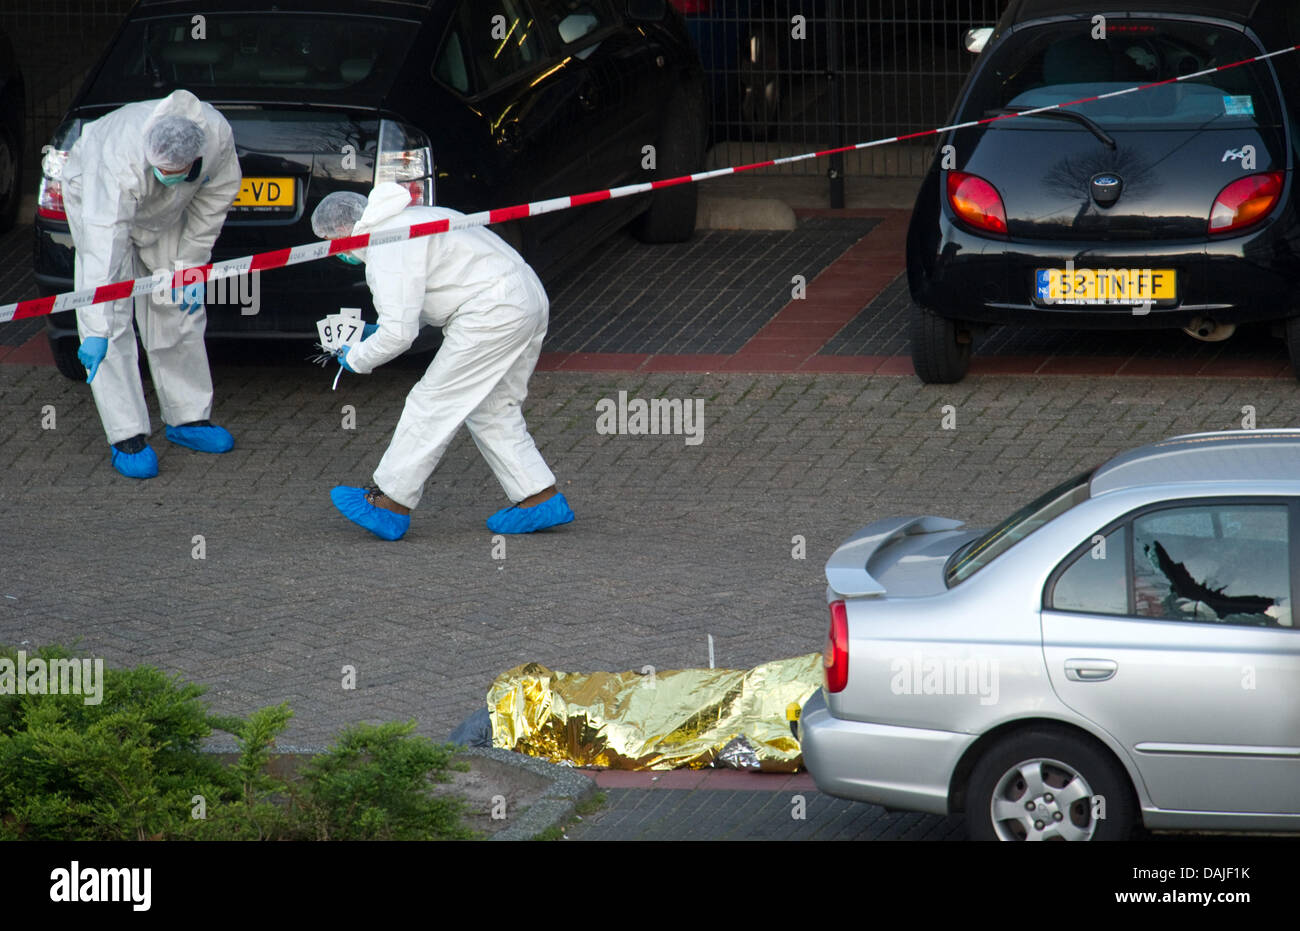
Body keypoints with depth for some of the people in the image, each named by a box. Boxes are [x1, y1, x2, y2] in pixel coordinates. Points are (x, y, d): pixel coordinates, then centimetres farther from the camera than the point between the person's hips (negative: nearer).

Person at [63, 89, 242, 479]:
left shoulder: (219, 136, -34)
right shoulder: (121, 158, -47)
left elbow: (217, 194, -12)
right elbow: (103, 245, -50)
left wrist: (190, 262, -12)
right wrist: (96, 332, -53)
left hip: (165, 213, 5)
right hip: (95, 195, -5)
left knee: (180, 310, 7)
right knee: (113, 319, -13)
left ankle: (188, 418, 21)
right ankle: (126, 436, -9)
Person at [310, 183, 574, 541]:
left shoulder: (387, 249, -13)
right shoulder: (405, 220, 21)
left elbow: (400, 333, -16)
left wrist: (357, 359, 1)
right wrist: (377, 331, 22)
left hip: (495, 313, -10)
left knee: (432, 403, -4)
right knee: (492, 408, 17)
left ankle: (391, 504, 2)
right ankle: (541, 498, 14)